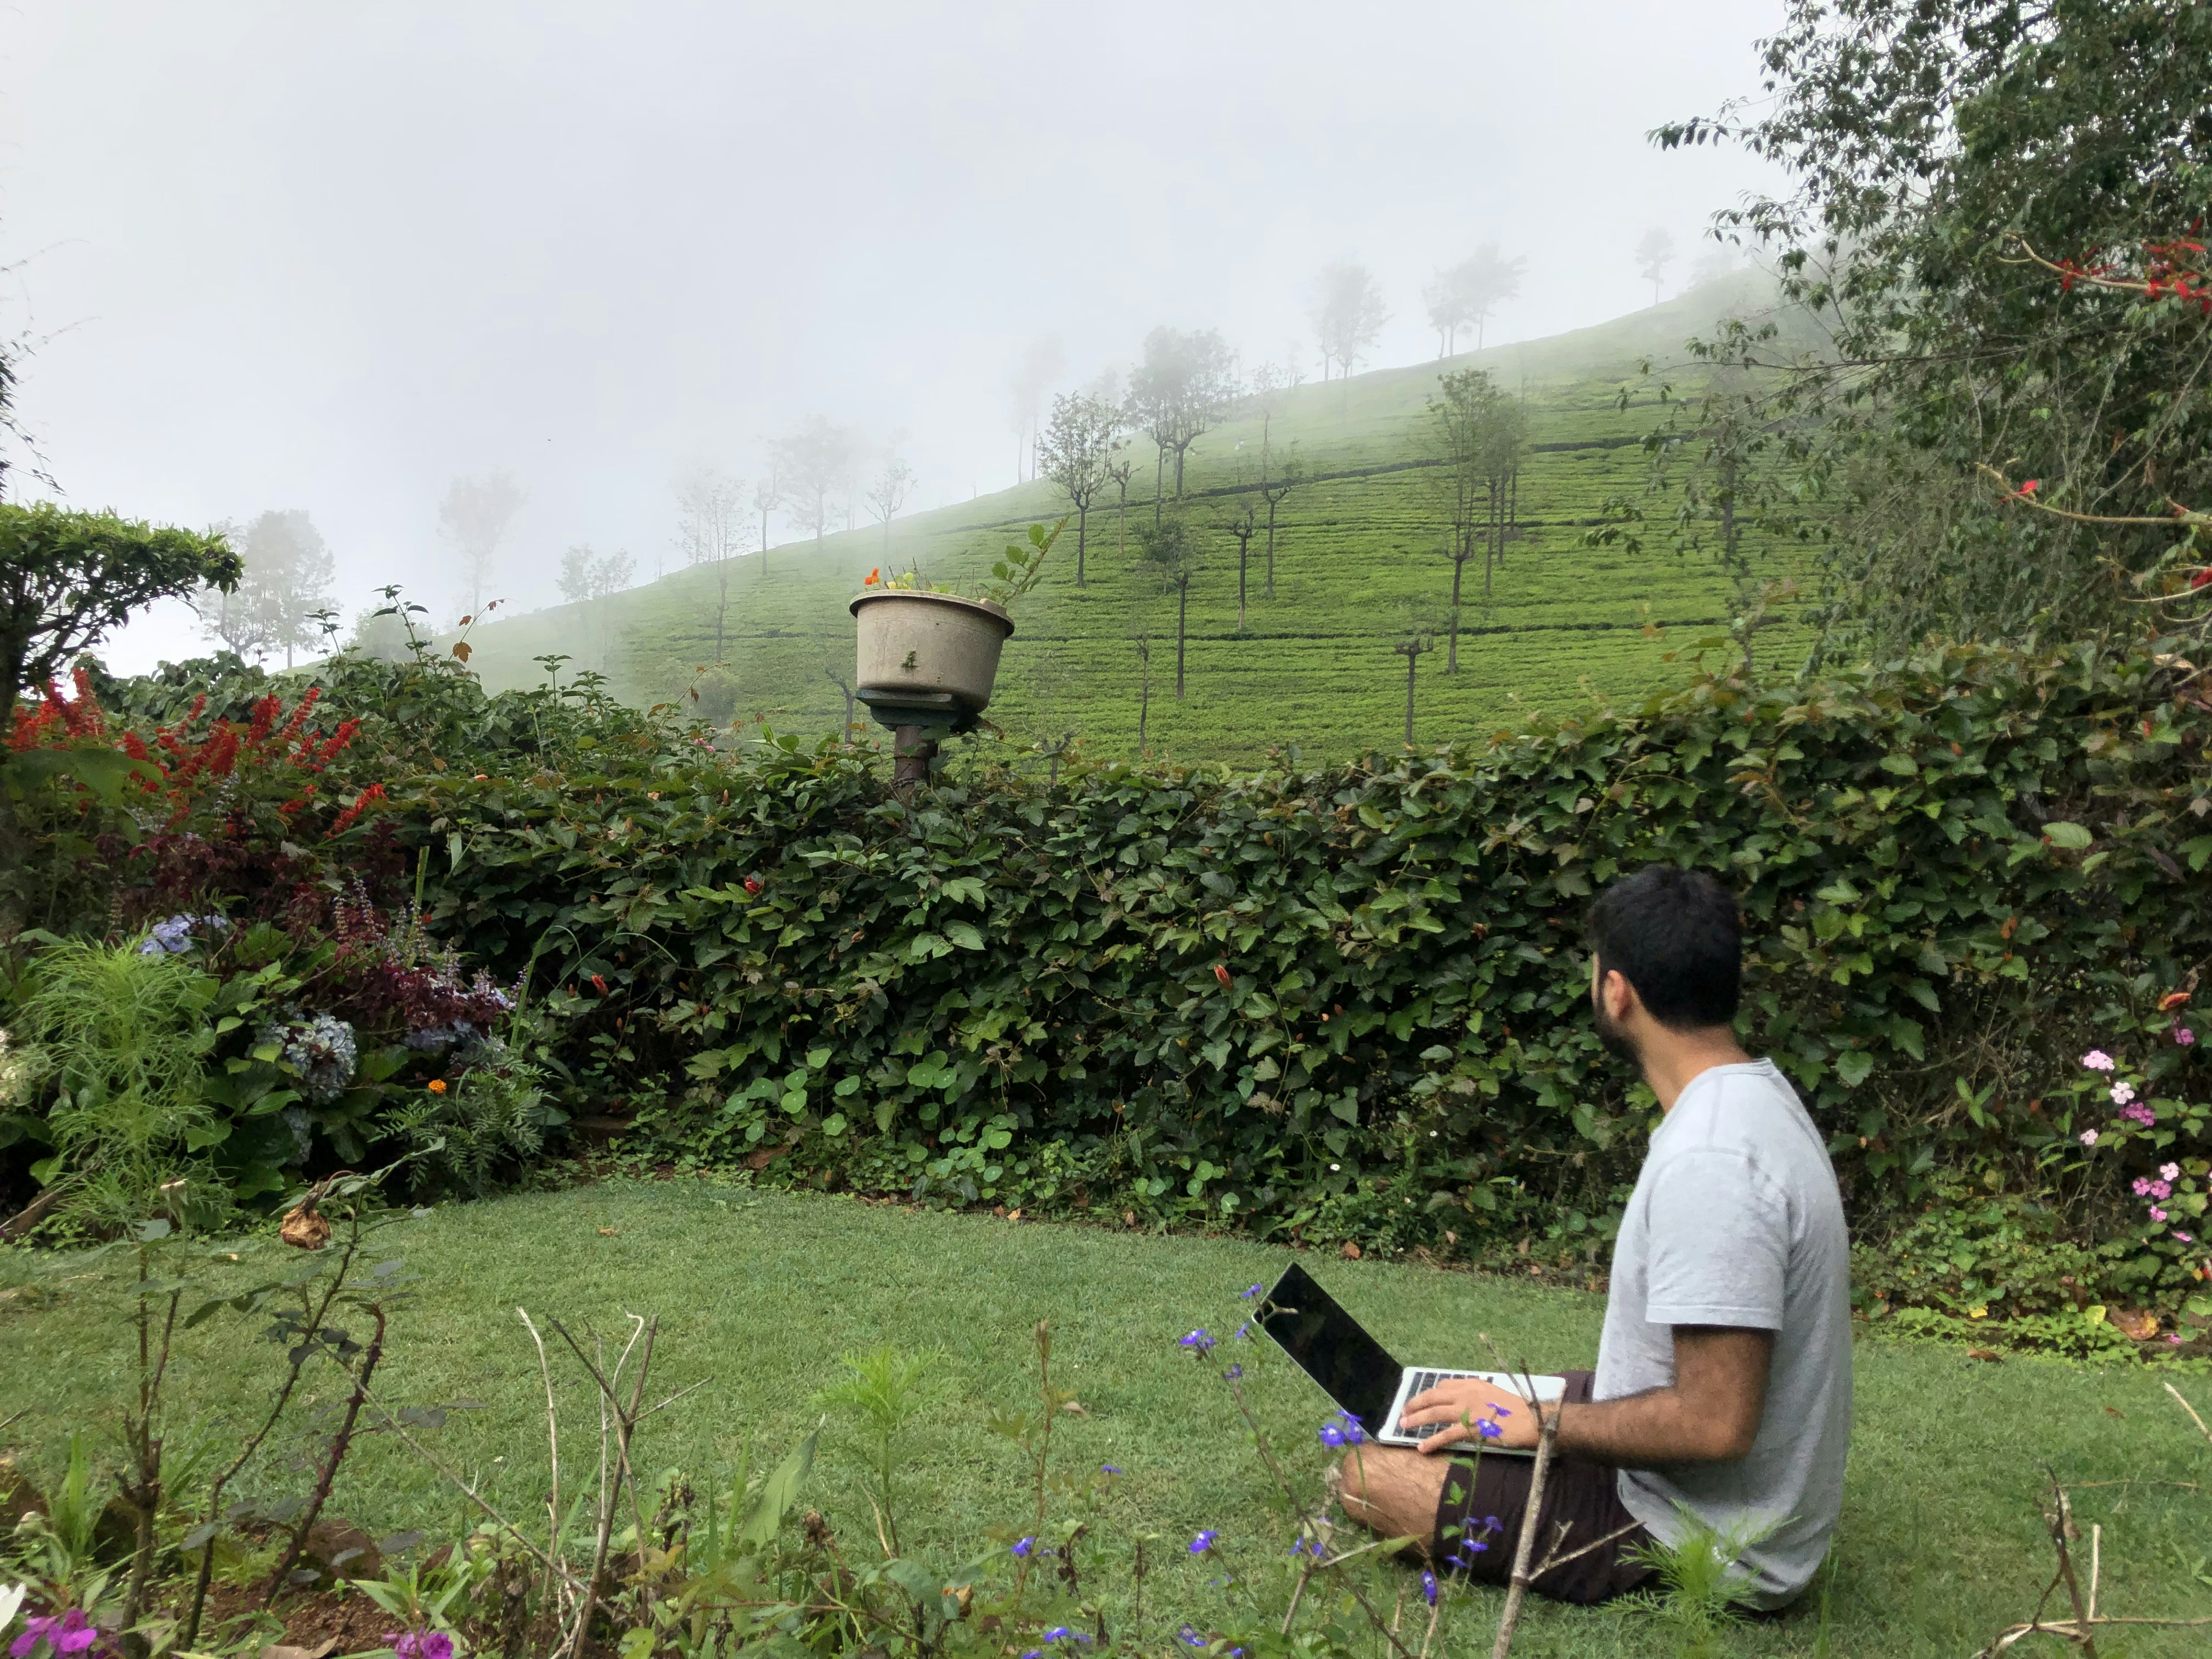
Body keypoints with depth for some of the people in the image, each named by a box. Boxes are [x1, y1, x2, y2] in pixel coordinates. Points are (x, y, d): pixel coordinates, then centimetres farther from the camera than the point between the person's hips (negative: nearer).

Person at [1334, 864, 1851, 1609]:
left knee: (1368, 1476, -11)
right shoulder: (1753, 1094, 1)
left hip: (1703, 1546, -9)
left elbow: (1715, 1423, -31)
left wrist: (1540, 1423, -17)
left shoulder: (1708, 1164, -32)